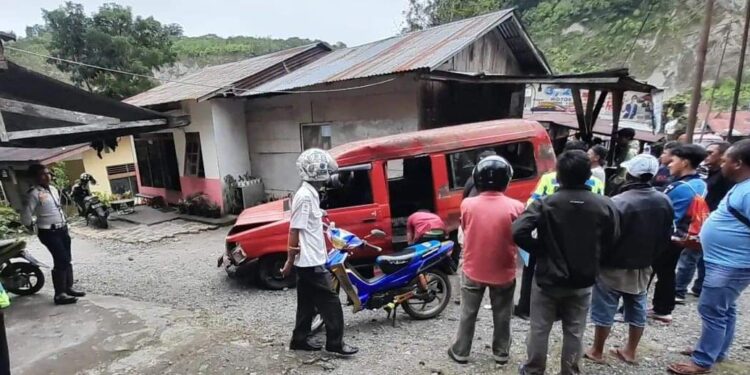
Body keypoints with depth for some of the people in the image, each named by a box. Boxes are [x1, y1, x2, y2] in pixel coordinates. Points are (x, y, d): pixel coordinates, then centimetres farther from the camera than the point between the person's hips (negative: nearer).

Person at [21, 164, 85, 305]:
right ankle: (59, 295, -2)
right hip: (49, 232, -8)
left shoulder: (54, 189, 9)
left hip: (62, 229, 8)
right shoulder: (34, 193, -16)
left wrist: (64, 223, 17)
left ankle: (68, 288, 24)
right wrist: (32, 227, -1)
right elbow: (26, 215, -18)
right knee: (61, 261, -10)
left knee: (67, 260, 12)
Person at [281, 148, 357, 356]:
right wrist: (290, 261, -15)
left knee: (308, 303, 18)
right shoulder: (305, 196, -21)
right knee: (330, 301, 0)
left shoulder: (311, 193, 10)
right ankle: (335, 343, 12)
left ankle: (300, 340, 30)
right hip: (310, 262, -10)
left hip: (310, 260, 10)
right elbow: (294, 231, -19)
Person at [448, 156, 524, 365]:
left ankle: (460, 352, 30)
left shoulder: (467, 204, -14)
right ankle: (501, 353, 35)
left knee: (468, 314, 17)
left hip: (473, 270, 1)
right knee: (502, 316, 20)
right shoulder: (515, 207, -17)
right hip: (503, 272, 0)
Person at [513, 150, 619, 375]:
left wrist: (540, 250, -10)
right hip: (583, 281, 3)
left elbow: (518, 232, -27)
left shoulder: (545, 204, -18)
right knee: (574, 332, 19)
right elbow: (610, 243, 1)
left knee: (539, 329, 14)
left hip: (548, 278, -2)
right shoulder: (605, 206, -8)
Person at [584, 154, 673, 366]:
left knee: (604, 311, 7)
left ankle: (597, 352, 20)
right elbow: (666, 237, 8)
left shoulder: (619, 202, -26)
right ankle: (630, 352, 33)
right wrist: (649, 257, 19)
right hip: (643, 268, 7)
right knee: (637, 310, 19)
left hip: (614, 268, -6)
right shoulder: (664, 202, -2)